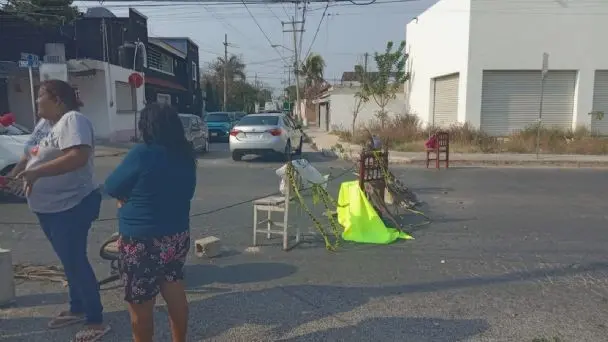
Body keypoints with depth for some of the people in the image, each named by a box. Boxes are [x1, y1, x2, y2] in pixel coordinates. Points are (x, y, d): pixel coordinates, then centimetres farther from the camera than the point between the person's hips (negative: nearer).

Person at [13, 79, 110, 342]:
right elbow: (31, 154, 23)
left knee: (75, 261, -5)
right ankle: (77, 309, 35)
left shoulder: (73, 120, -18)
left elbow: (79, 157, -33)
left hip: (72, 206, -9)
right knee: (69, 260, 19)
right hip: (47, 206, 10)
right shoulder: (44, 122, 12)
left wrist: (37, 172, -33)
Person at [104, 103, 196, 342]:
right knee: (174, 291, 20)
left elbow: (112, 188, -6)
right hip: (178, 236, 7)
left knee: (140, 304, 10)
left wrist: (128, 196, 14)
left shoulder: (142, 154, -17)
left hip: (143, 242, -7)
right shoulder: (186, 157, 2)